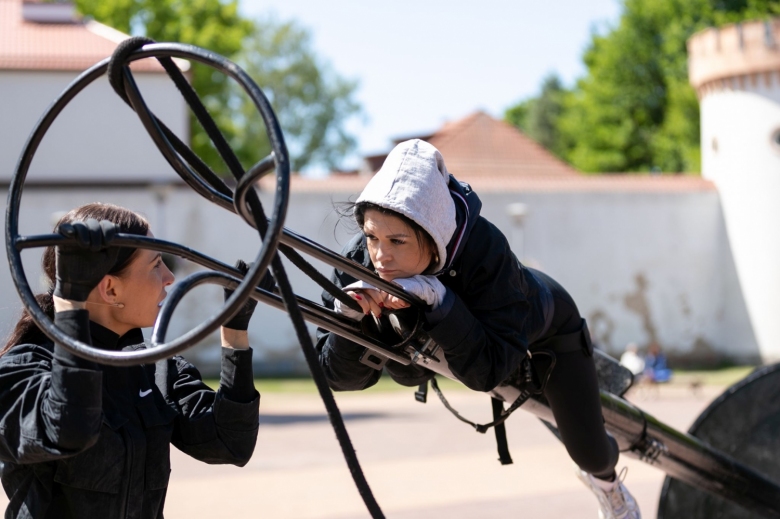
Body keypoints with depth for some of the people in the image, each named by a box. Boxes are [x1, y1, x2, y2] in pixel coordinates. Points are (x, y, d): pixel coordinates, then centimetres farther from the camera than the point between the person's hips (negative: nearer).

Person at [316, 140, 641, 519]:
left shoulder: (484, 249, -48)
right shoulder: (359, 261, -36)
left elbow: (488, 371, -48)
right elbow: (340, 377, -30)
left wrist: (437, 299, -59)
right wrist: (348, 316, -49)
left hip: (544, 327, -3)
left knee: (589, 453, 6)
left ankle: (606, 479, 45)